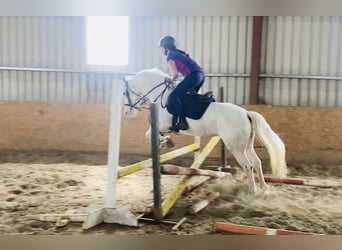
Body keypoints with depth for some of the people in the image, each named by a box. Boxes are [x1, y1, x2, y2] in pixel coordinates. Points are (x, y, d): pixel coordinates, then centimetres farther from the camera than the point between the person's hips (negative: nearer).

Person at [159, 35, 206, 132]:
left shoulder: (170, 56, -1)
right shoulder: (178, 53, 25)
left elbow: (175, 74, -10)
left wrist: (171, 79, 10)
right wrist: (173, 78, 22)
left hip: (193, 76, -9)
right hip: (200, 74, 10)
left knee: (173, 96, -9)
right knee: (187, 96, 24)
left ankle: (182, 122, -16)